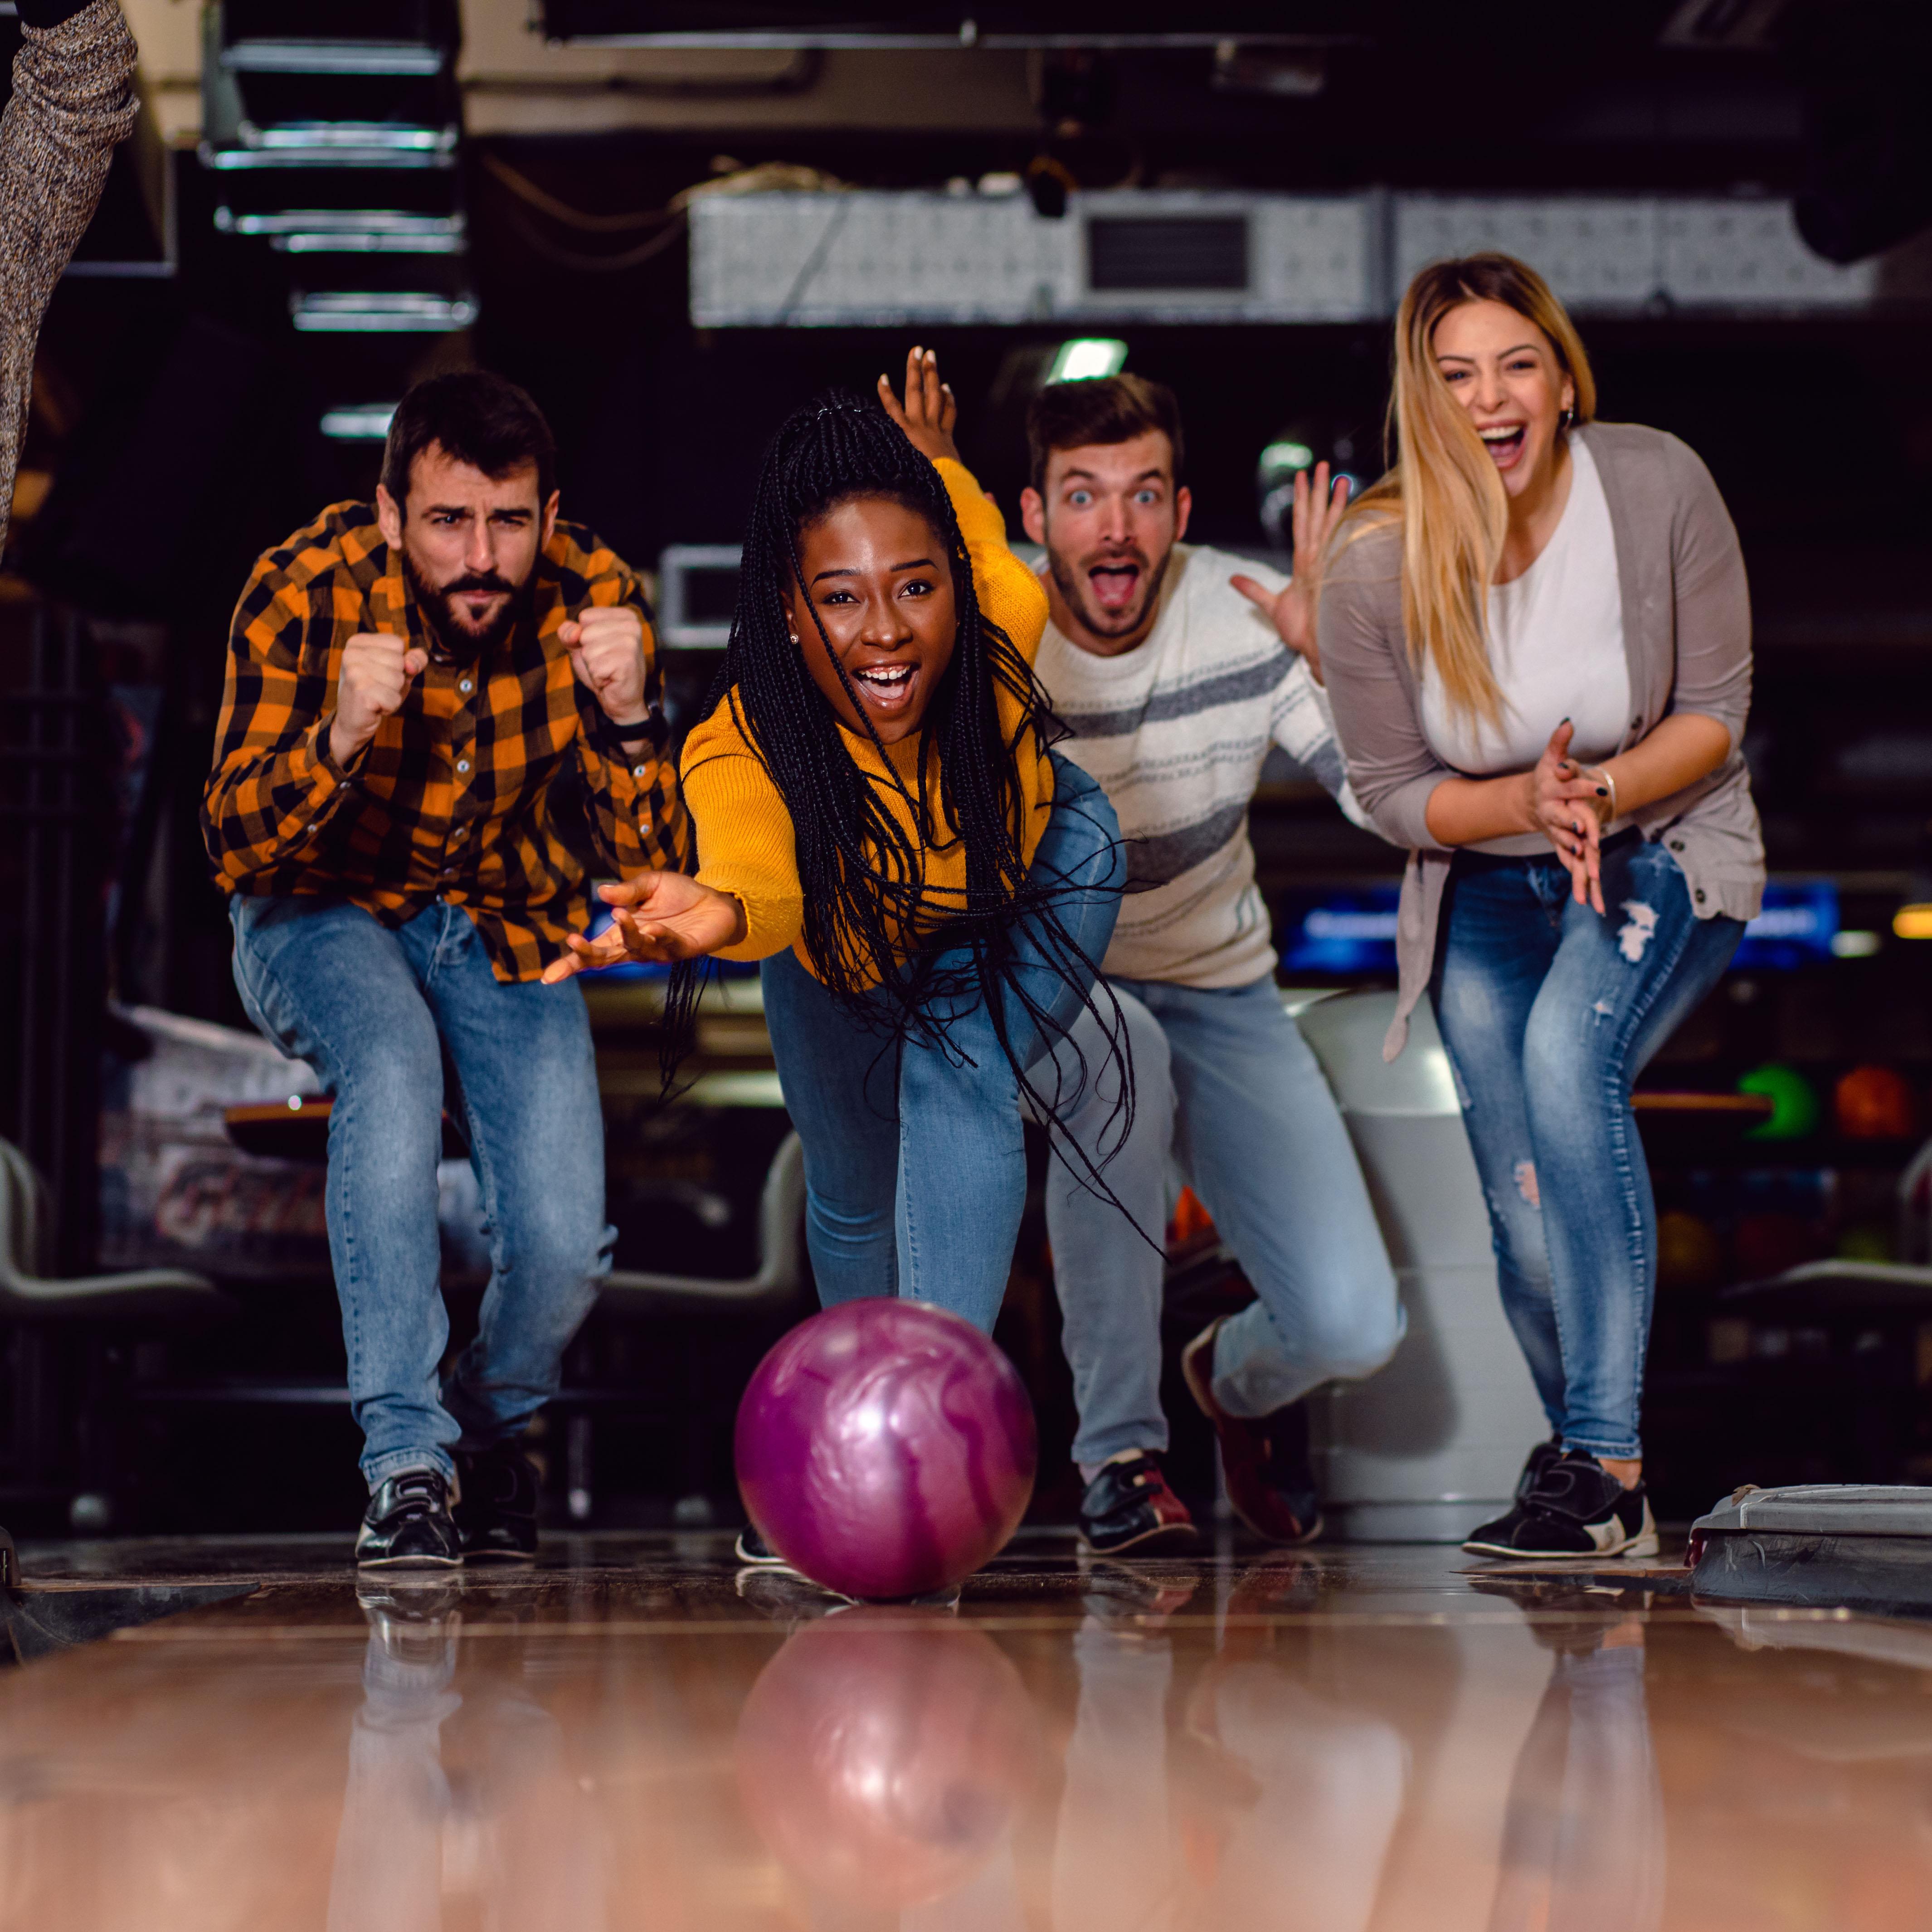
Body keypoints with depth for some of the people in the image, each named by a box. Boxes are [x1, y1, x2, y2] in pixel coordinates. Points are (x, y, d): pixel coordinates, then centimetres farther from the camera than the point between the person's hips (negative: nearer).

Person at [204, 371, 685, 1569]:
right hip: (323, 917, -2)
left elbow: (653, 869, -21)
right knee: (394, 1063, -35)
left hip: (504, 926, 2)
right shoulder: (306, 594, -25)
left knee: (564, 1251, -13)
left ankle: (492, 1427, 23)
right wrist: (337, 739, -44)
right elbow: (236, 853, -25)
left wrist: (628, 719, -40)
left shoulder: (597, 604, -20)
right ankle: (407, 1461, -27)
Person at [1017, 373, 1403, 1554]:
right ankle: (1120, 1450, -22)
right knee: (1121, 1057, -41)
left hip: (1220, 992, 2)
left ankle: (1243, 1378, 28)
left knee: (1356, 1329, -14)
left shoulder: (1246, 616, -13)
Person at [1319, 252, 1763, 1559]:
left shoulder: (1658, 486, -17)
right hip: (1485, 892, 2)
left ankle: (1605, 1466, -30)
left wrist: (1601, 791, -27)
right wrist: (1529, 801, -23)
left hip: (1667, 852, -2)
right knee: (1529, 1211, -3)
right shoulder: (1376, 565, -15)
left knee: (1568, 1056, -32)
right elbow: (1394, 791, -6)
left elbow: (1715, 715, -9)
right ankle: (1597, 1470, 26)